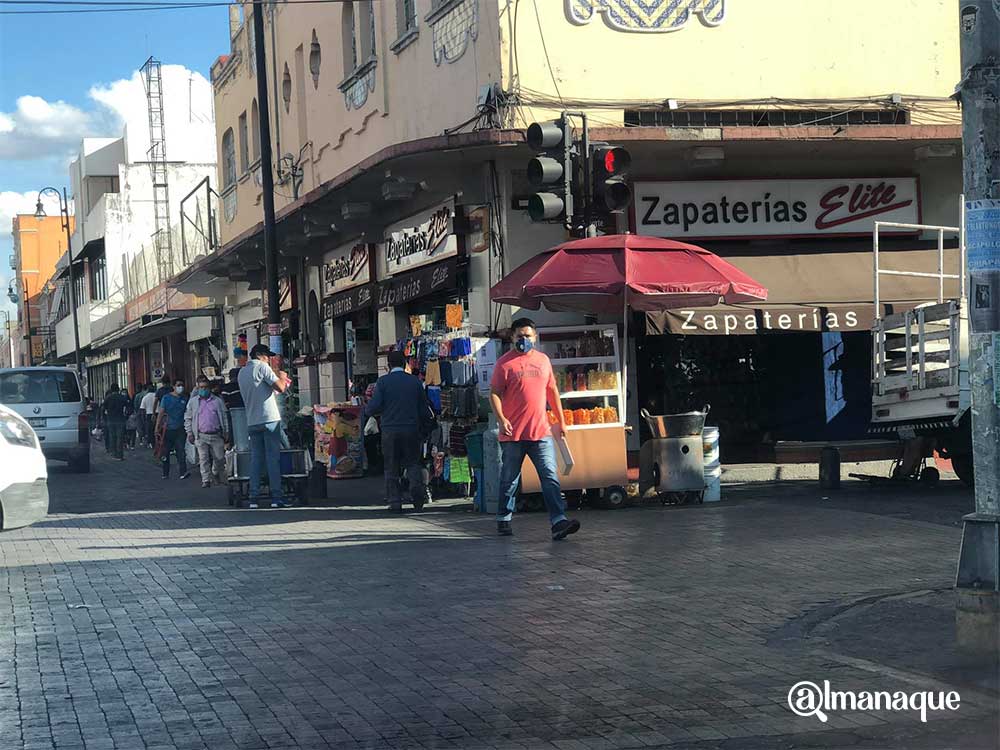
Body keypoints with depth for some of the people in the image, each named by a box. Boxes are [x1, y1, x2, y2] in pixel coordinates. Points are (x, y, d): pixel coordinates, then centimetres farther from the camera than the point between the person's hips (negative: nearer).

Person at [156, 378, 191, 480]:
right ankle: (165, 473, 17)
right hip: (168, 428, -1)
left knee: (181, 451, -10)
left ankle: (182, 472, -15)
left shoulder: (184, 399, 10)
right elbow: (161, 413, -1)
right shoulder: (166, 398, 1)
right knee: (166, 451, 6)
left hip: (180, 429, 1)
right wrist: (157, 427, -8)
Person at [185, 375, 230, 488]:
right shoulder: (193, 402, 10)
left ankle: (220, 479, 23)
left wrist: (226, 433, 6)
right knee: (203, 459, -4)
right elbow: (188, 418, 13)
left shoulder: (217, 401, 10)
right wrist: (189, 433, 4)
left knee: (219, 458, 3)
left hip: (216, 435, 0)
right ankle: (206, 480, 1)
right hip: (201, 436, 0)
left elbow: (224, 417, 12)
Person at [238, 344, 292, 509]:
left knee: (255, 459, 6)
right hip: (269, 418, -6)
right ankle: (276, 497, -6)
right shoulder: (262, 367, -5)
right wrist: (282, 377, 9)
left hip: (252, 421, 6)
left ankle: (254, 498, 1)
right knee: (273, 458, -4)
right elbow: (280, 388, -11)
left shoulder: (242, 372, 17)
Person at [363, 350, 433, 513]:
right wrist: (423, 426, 24)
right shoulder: (415, 382, 5)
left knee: (391, 467, 6)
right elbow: (425, 409, 8)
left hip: (390, 430, -1)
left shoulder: (383, 381, -3)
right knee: (412, 462, 13)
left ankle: (395, 502, 2)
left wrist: (365, 412, 12)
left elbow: (375, 406, -10)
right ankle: (417, 485, -15)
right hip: (411, 429, 1)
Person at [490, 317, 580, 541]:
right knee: (509, 480, 8)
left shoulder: (543, 360, 13)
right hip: (513, 434, -3)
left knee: (550, 477, -7)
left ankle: (558, 522, -13)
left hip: (541, 432, 3)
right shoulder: (505, 363, -1)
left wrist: (561, 420, 20)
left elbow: (552, 391, 21)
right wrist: (501, 419, -19)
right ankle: (504, 520, 22)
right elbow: (495, 394, -4)